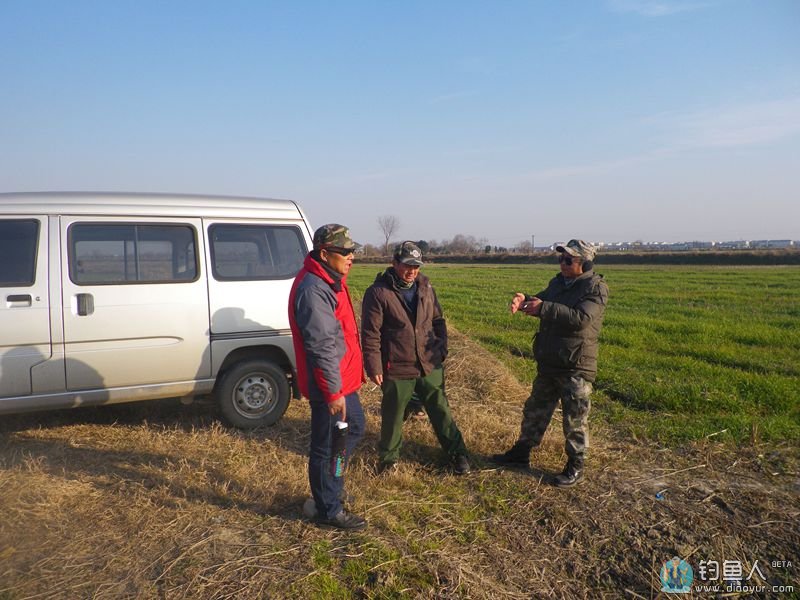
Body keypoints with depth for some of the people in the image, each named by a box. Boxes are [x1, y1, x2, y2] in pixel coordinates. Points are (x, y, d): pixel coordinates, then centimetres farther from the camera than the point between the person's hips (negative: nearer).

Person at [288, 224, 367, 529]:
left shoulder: (330, 281, 9)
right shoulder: (313, 289, -24)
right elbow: (321, 347, -25)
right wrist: (333, 392, -22)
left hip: (343, 380, 11)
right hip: (330, 386, -11)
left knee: (354, 428, 25)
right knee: (328, 447, 5)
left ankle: (331, 487, 42)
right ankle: (329, 510, 23)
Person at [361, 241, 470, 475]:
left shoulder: (425, 286, 4)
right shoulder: (378, 292, -13)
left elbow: (438, 321, 14)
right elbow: (370, 334, -12)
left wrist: (442, 349, 8)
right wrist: (374, 368, -13)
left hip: (430, 366, 4)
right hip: (396, 370, -4)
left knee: (440, 410, 14)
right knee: (392, 416, 12)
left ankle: (457, 453, 30)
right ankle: (388, 457, 34)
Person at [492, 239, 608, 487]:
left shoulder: (596, 288, -15)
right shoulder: (558, 282, 9)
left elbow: (581, 318, -28)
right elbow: (541, 303, 6)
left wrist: (543, 308, -34)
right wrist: (524, 300, -18)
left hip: (576, 367, -7)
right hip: (548, 362, 8)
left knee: (575, 420, 6)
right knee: (535, 410, 18)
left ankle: (575, 466, 23)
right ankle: (521, 453, 34)